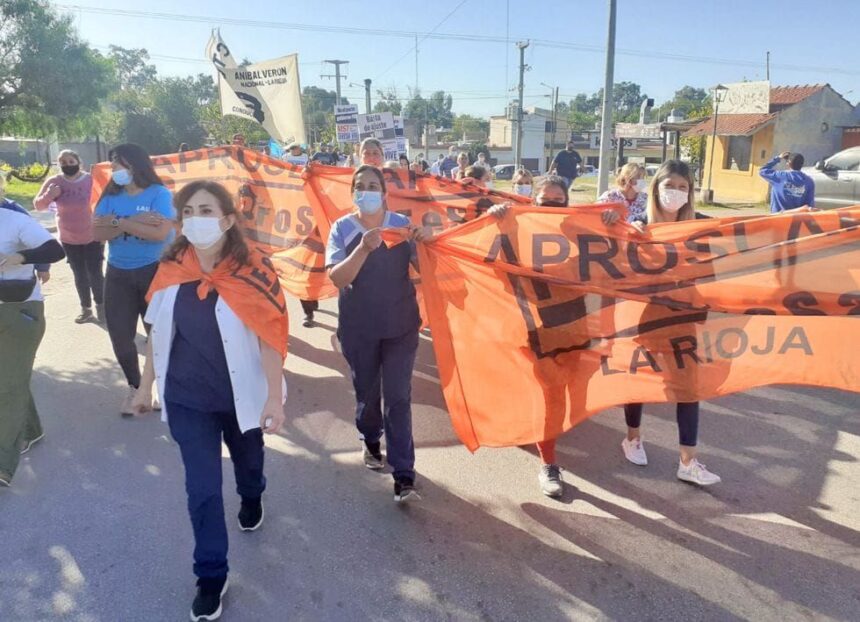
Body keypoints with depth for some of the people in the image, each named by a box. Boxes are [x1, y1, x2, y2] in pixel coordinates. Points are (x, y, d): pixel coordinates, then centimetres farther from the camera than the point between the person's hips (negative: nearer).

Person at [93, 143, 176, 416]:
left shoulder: (159, 194, -9)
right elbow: (98, 233, -8)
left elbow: (159, 232, -23)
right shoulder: (110, 196, 4)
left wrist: (118, 222, -17)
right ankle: (135, 387, 29)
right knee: (120, 336, 7)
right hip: (118, 275, 5)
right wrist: (135, 222, -20)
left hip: (154, 272, -4)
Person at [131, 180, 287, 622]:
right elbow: (159, 331, 3)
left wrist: (275, 397, -19)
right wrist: (146, 384, 8)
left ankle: (251, 499, 60)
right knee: (202, 487, 4)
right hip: (186, 397, 2)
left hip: (241, 394, -1)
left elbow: (271, 336, -17)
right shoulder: (171, 268, -7)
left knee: (247, 460, 25)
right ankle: (210, 576, 22)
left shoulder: (253, 270, -19)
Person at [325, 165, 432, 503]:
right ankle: (370, 439, 45)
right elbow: (337, 278, -17)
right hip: (358, 329, 1)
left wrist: (426, 242, -24)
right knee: (366, 392, 16)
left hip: (401, 326, 0)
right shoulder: (342, 228, -5)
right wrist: (364, 248, -31)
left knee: (398, 397, -2)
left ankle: (403, 475, 2)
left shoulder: (402, 224, -3)